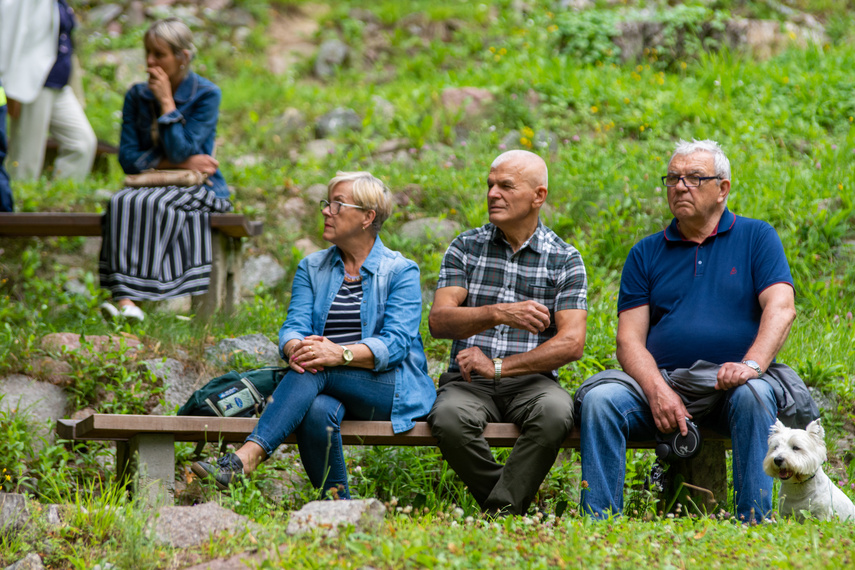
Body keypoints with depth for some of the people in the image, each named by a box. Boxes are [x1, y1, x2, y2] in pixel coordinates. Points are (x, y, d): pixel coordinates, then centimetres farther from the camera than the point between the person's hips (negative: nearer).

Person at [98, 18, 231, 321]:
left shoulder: (206, 95, -4)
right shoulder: (137, 96, 9)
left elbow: (180, 150, -13)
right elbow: (128, 157, 2)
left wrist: (167, 103, -10)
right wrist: (180, 163, -8)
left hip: (198, 188, -4)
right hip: (150, 187, 4)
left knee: (152, 205, -35)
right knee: (121, 203, -30)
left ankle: (129, 300, -42)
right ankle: (124, 299, -43)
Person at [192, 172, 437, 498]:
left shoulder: (401, 272, 3)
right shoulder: (312, 268, 18)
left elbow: (396, 342, -10)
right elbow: (294, 325, 3)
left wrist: (341, 354, -29)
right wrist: (296, 348, -23)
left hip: (393, 389, -3)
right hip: (332, 390, 3)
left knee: (315, 370, -33)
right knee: (317, 411, -36)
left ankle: (245, 459, -46)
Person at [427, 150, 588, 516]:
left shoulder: (565, 260, 5)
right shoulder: (465, 248, 10)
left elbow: (571, 343, -6)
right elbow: (439, 321, -3)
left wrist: (498, 367, -15)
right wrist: (499, 313, -22)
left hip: (530, 380, -1)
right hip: (468, 379, 1)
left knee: (554, 411, -36)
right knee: (449, 417, -34)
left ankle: (501, 511, -24)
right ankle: (505, 499, -13)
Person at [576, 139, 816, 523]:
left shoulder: (756, 238, 11)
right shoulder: (646, 254, 17)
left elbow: (781, 308, -4)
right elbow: (630, 338, 7)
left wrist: (751, 365, -24)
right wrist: (656, 390, -14)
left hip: (728, 384, -2)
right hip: (660, 380, 2)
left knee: (753, 395, -36)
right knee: (600, 399, -26)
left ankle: (754, 524, -35)